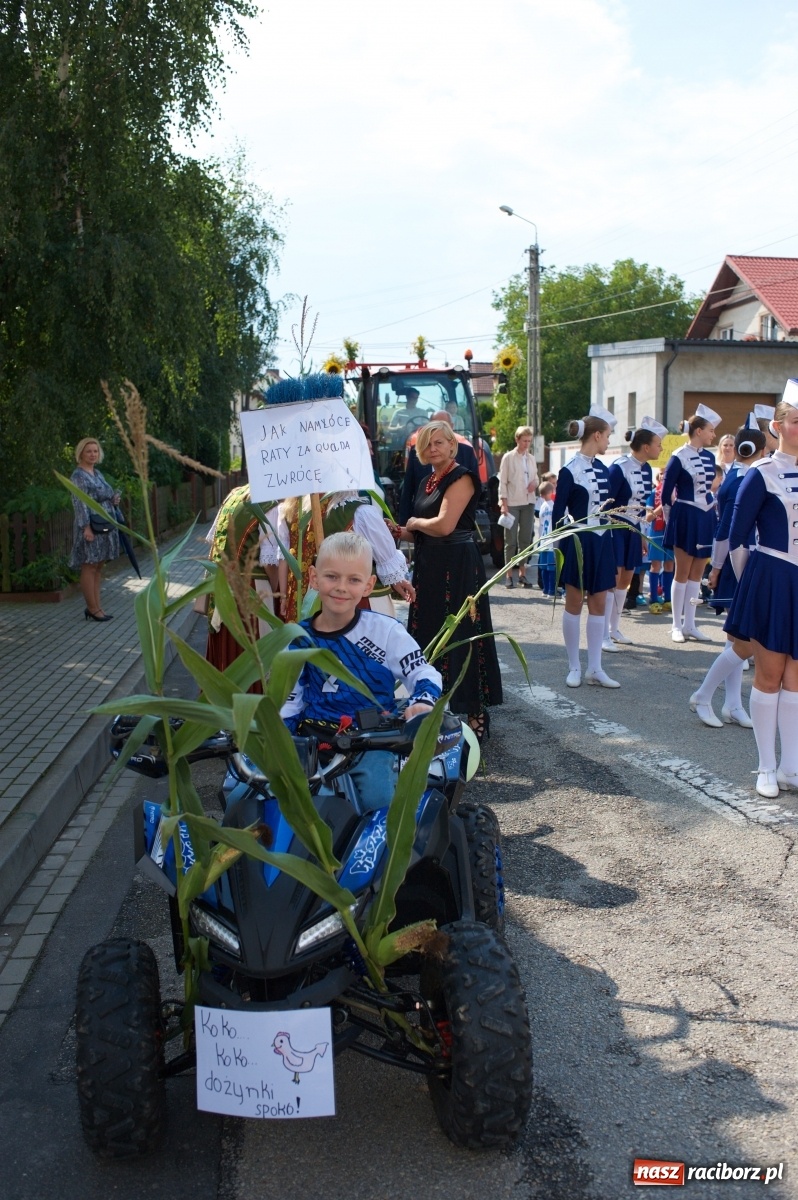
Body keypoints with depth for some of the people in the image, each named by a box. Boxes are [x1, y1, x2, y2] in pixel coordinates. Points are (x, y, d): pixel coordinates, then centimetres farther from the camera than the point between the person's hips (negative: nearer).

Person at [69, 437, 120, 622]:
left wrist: (113, 500, 4)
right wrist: (86, 527, -23)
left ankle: (96, 606, 16)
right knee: (89, 566, -3)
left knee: (99, 567, 10)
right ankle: (92, 608, 1)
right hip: (91, 526, -9)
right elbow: (79, 503, -17)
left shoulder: (97, 473, 15)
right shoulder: (78, 475, -10)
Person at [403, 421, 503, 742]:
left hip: (458, 568, -9)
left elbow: (444, 525, -21)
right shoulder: (427, 483, 16)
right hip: (430, 567, 9)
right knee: (430, 637, 10)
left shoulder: (461, 477, -10)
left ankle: (474, 715, 2)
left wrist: (414, 522, -4)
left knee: (460, 639, -5)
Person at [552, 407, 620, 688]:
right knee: (574, 604, 4)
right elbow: (558, 513, -9)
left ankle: (595, 669, 13)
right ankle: (574, 667, 13)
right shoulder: (570, 470, -11)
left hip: (602, 542, 7)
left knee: (599, 605, 7)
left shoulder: (602, 468, 9)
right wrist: (559, 548, -10)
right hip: (579, 543, -7)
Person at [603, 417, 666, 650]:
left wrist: (642, 534, 16)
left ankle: (614, 629, 26)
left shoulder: (646, 469, 5)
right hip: (615, 529, -8)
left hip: (633, 529, 8)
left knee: (626, 579, 13)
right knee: (613, 580, -8)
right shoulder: (619, 468, -19)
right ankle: (604, 636, -3)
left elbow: (642, 503, 13)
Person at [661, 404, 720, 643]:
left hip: (706, 518, 6)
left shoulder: (709, 457, 9)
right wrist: (670, 521, -2)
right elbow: (666, 492, -5)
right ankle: (677, 625, 8)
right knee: (683, 573, -1)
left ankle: (690, 624, 14)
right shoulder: (679, 457, -10)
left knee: (697, 573, 8)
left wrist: (713, 514, 12)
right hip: (686, 518, -6)